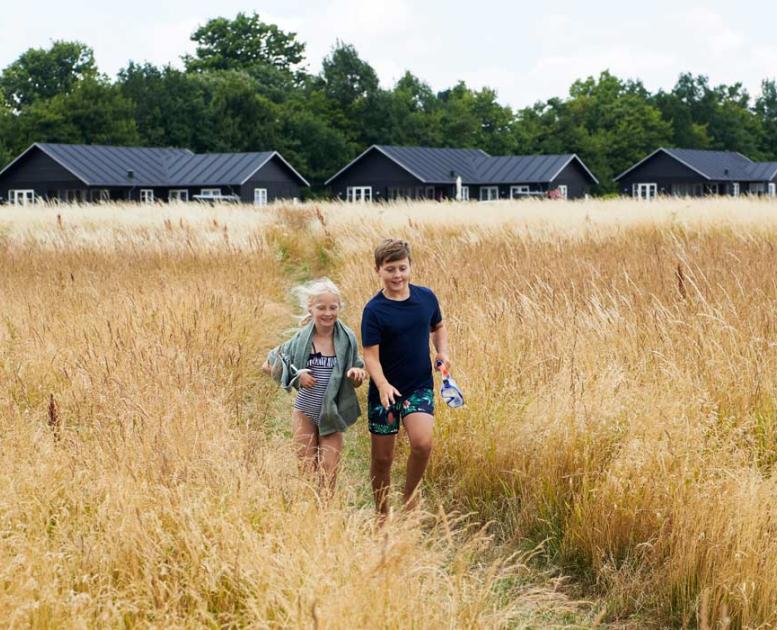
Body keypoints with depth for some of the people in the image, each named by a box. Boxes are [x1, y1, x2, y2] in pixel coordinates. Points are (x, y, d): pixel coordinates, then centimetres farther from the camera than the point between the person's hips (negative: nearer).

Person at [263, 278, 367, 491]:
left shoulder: (347, 339, -7)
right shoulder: (302, 339, -8)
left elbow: (354, 382, 3)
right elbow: (269, 366, 1)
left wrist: (357, 374, -22)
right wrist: (296, 375, -15)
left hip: (332, 416, 0)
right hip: (305, 413, 0)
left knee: (329, 474, 1)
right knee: (308, 472, 8)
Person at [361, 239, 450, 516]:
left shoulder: (426, 297, -1)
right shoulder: (374, 310, -12)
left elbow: (438, 327, 18)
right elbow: (371, 355, -16)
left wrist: (443, 352, -1)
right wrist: (382, 384, -34)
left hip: (420, 386, 2)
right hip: (385, 391, -2)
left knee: (422, 443, -22)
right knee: (382, 458, 7)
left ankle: (410, 494, 5)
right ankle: (382, 514, 27)